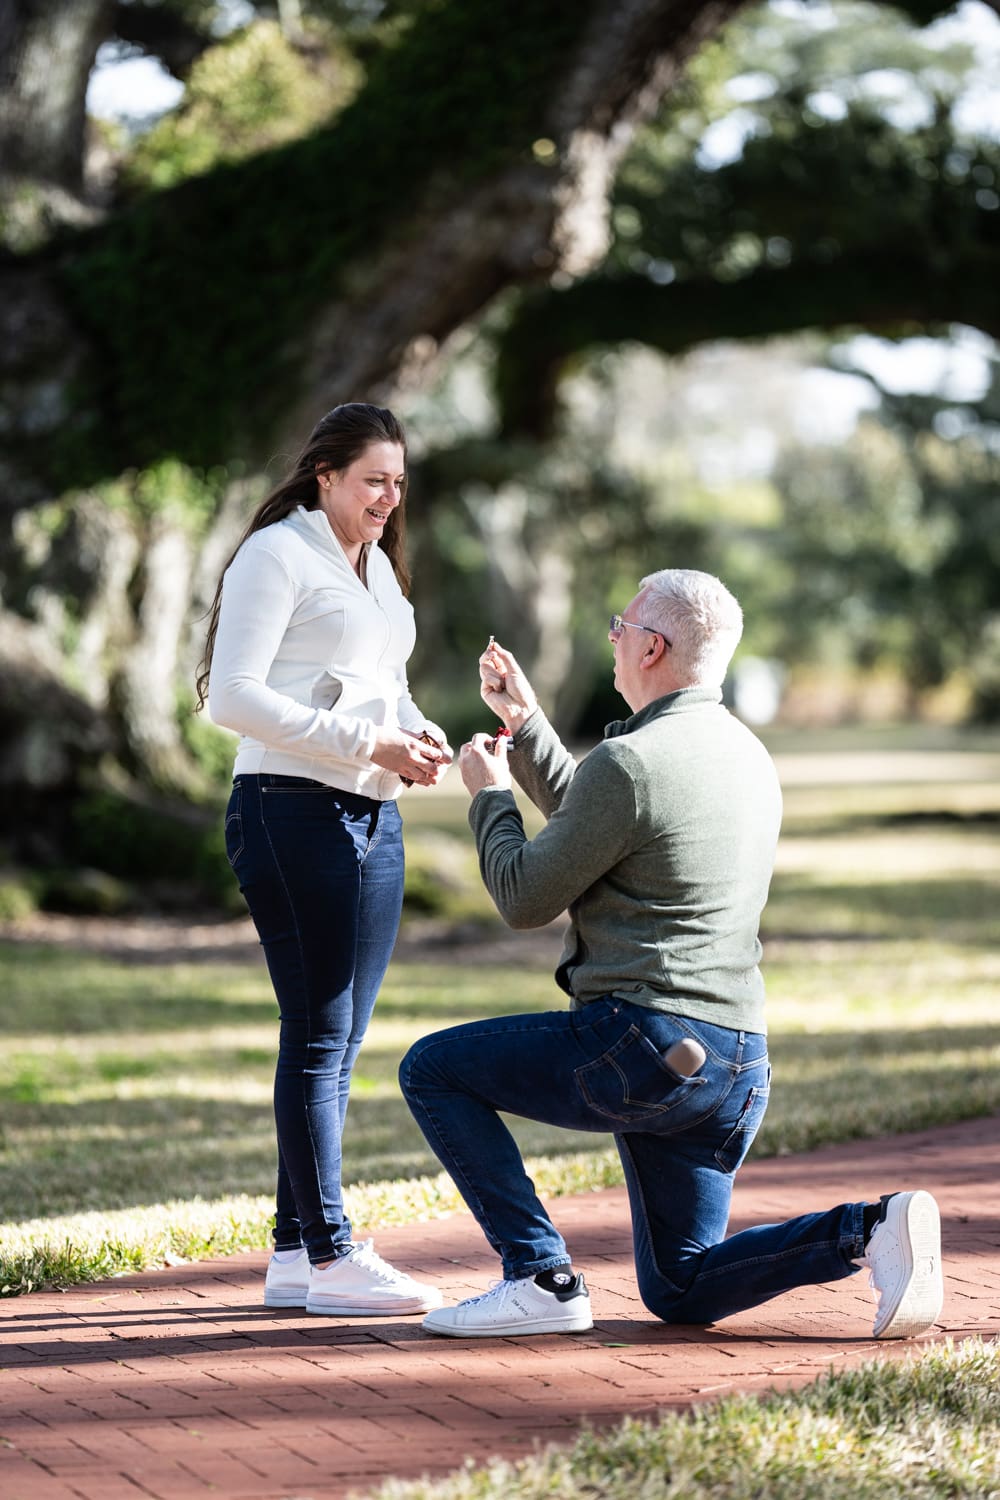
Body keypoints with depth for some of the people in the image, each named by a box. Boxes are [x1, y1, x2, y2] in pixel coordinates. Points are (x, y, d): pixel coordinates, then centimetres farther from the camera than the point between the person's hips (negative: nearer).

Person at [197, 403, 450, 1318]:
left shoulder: (380, 570, 21)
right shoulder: (277, 556, -6)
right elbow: (234, 695, -15)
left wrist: (418, 737, 4)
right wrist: (367, 744, -17)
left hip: (373, 819, 9)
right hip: (292, 812, -8)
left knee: (339, 1044, 8)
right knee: (319, 1035, -8)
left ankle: (295, 1256, 13)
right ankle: (331, 1258, -5)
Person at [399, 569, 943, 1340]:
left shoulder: (629, 762, -14)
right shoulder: (746, 755, 14)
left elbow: (525, 899, -6)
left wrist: (491, 794, 11)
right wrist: (526, 723, 29)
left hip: (644, 1045, -8)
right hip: (739, 1062, 9)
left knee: (433, 1070, 7)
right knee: (680, 1291, 16)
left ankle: (541, 1277, -2)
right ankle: (869, 1231, -6)